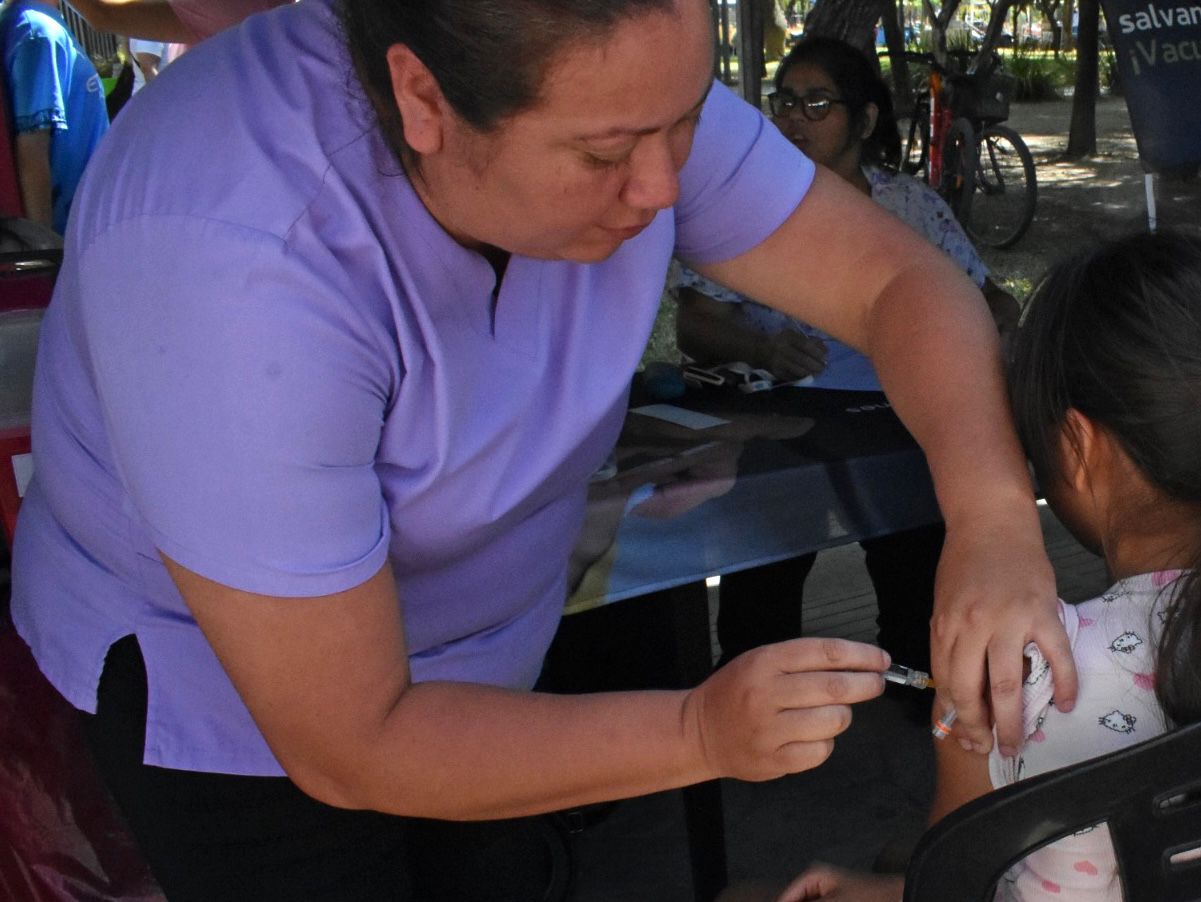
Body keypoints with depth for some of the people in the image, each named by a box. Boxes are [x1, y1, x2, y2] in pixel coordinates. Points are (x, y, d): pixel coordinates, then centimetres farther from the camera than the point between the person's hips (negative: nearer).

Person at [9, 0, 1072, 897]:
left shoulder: (616, 92, -22)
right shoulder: (235, 263, -39)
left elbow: (897, 278, -14)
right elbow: (348, 749, -31)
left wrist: (990, 514, -31)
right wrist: (701, 732, -34)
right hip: (223, 688, -5)